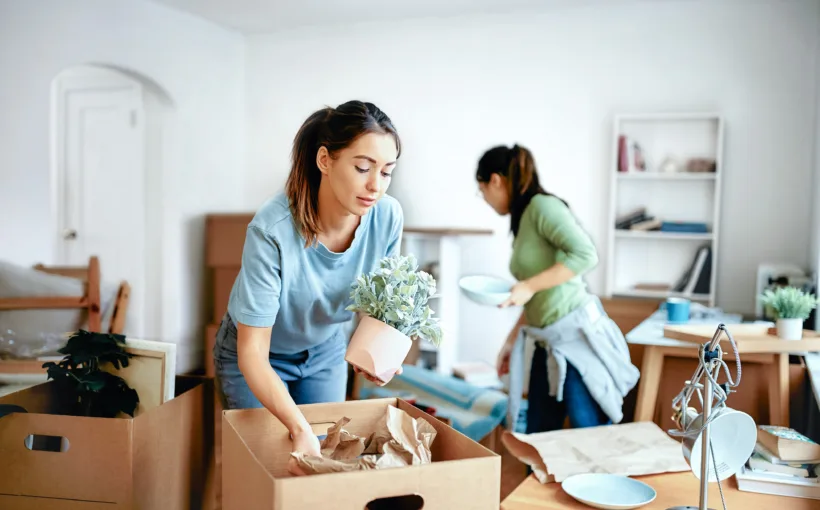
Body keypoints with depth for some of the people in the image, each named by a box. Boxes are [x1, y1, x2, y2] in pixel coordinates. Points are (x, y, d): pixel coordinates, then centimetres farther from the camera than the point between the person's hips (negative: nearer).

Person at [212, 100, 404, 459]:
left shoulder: (388, 217, -24)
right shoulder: (271, 229, -36)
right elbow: (252, 353, -32)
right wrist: (300, 428, -43)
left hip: (326, 349, 4)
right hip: (257, 354, -3)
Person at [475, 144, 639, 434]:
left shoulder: (542, 206, -10)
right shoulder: (522, 219, 14)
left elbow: (586, 254, -24)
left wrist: (529, 286, -22)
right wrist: (512, 340, 21)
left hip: (579, 337, -9)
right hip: (548, 345, 9)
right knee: (537, 440, 12)